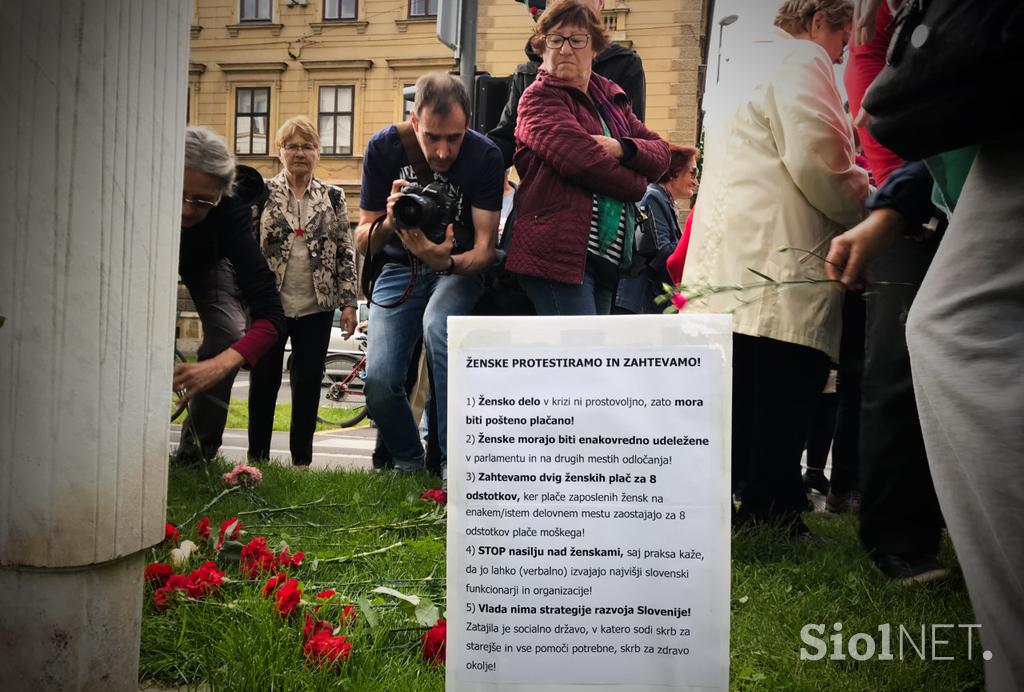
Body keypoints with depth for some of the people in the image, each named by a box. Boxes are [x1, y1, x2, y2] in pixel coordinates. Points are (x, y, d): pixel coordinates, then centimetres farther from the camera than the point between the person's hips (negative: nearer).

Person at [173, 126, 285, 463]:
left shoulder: (230, 211, -41)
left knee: (228, 336, -19)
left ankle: (194, 454, -2)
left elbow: (270, 313, -46)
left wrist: (221, 364, -64)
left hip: (207, 261, 0)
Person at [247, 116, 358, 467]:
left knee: (308, 385, 7)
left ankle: (302, 461, 18)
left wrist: (349, 302, -1)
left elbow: (346, 252, 5)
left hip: (316, 307, 1)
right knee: (264, 382, 7)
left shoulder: (334, 198, 7)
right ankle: (257, 458, 19)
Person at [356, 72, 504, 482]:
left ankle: (454, 460, -23)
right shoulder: (383, 148, -12)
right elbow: (363, 243, -8)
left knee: (438, 325, -36)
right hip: (400, 268, 2)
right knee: (379, 380, -17)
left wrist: (447, 261, -38)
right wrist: (389, 221, -31)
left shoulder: (485, 156, -18)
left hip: (459, 267, -2)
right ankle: (407, 462, 13)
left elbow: (485, 248, -17)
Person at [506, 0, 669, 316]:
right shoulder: (539, 98, -3)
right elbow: (583, 161, -18)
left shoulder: (610, 97, 19)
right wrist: (636, 183, -3)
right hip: (557, 251, -7)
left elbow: (661, 153, 11)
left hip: (607, 256, 8)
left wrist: (622, 148, -10)